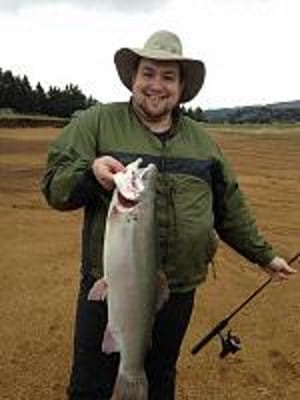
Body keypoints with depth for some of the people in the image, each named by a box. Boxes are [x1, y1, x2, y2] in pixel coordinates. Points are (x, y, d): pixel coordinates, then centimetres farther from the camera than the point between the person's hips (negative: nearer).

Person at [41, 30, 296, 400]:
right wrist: (91, 172, -27)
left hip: (179, 290, 4)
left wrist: (264, 255, 19)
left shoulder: (201, 140, 9)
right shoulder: (97, 122, -3)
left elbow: (230, 210, 16)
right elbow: (54, 186, -7)